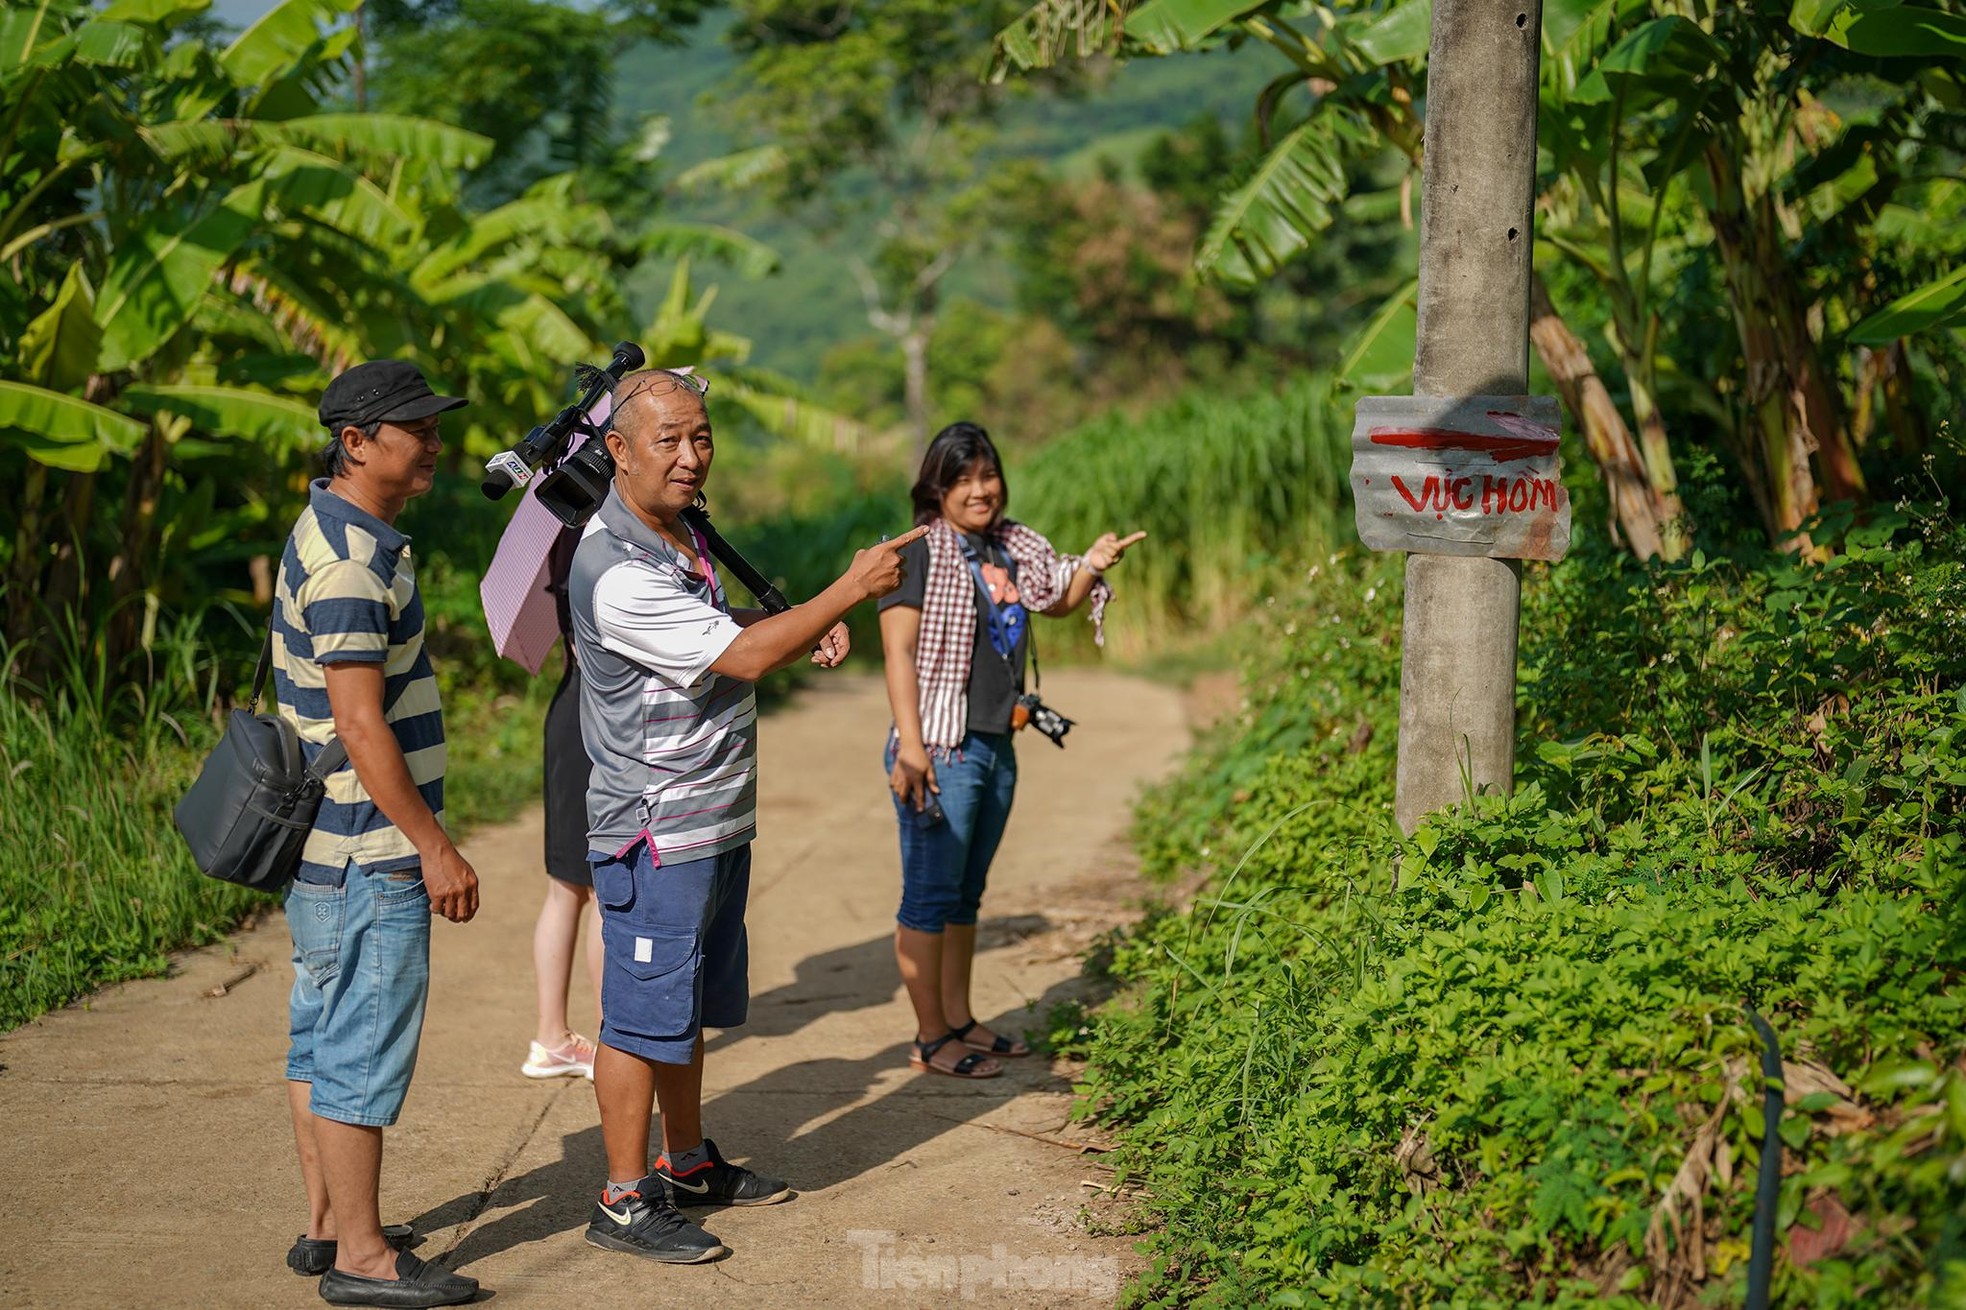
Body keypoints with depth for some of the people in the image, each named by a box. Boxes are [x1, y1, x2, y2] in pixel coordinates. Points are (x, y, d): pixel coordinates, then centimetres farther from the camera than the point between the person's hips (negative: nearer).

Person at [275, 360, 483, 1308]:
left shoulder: (336, 533, 14)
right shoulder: (349, 559, -19)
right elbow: (361, 725, -23)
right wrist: (434, 846, -20)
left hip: (326, 841, 11)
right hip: (368, 850, -11)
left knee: (322, 1035, 15)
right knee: (364, 1049, -4)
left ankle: (326, 1226, 24)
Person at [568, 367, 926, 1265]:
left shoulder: (681, 536, 9)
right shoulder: (617, 571, -24)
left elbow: (727, 635, 24)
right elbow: (743, 657, -23)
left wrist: (808, 623, 4)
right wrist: (852, 590, -19)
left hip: (716, 821, 10)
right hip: (655, 836, -10)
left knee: (693, 1006, 20)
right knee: (645, 1017, -1)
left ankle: (687, 1164, 33)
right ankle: (625, 1203, 9)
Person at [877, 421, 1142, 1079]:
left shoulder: (1012, 547, 10)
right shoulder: (920, 553, -11)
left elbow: (1059, 601, 26)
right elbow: (898, 652, -15)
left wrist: (1091, 566, 5)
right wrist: (909, 745, -23)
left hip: (997, 747, 8)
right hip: (940, 751, -7)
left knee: (965, 894, 16)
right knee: (931, 895, -1)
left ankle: (959, 1020, 27)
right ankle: (931, 1037, 6)